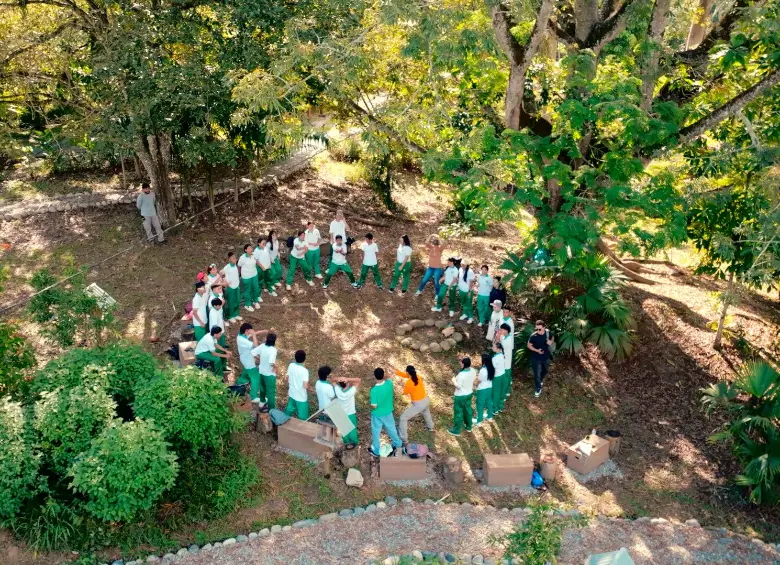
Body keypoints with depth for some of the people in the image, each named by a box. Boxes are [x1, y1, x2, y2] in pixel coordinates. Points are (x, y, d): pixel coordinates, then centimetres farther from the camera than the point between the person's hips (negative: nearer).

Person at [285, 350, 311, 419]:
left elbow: (287, 380, 1)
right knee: (303, 417, 11)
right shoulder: (304, 370, -26)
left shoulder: (291, 365, -10)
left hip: (292, 394, 6)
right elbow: (305, 386, -26)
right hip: (301, 397, -6)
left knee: (289, 411, 27)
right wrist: (308, 388, -3)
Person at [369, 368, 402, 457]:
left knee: (376, 432, 19)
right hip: (388, 412, 4)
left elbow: (374, 406, -26)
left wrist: (370, 400, -8)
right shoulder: (389, 383, -20)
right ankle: (397, 443, 51)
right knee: (391, 428, 29)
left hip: (378, 414, -4)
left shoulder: (374, 390, -34)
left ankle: (376, 451, 38)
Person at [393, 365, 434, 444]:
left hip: (418, 404, -8)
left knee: (403, 418, 3)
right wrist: (397, 372, 11)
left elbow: (405, 392, -3)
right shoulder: (417, 377, -2)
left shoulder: (408, 383, -22)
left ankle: (403, 439, 6)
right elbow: (407, 376, 16)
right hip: (426, 400, 8)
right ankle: (430, 426, 66)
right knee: (426, 411, 43)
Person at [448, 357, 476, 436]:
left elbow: (458, 386, -25)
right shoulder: (472, 371, -10)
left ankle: (456, 430, 24)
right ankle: (468, 426, 43)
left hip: (461, 396, -7)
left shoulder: (461, 374, -33)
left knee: (458, 412, 10)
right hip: (469, 393, 7)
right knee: (467, 409, 26)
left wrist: (454, 381, -9)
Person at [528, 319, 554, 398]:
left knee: (545, 371, 27)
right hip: (536, 358, -4)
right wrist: (537, 350, -26)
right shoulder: (533, 336, -26)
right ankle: (538, 388, 29)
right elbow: (529, 345, -11)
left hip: (546, 357, 4)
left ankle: (540, 380, 58)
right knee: (537, 373, 7)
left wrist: (550, 342, -19)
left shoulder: (548, 333, -16)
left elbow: (551, 339, 5)